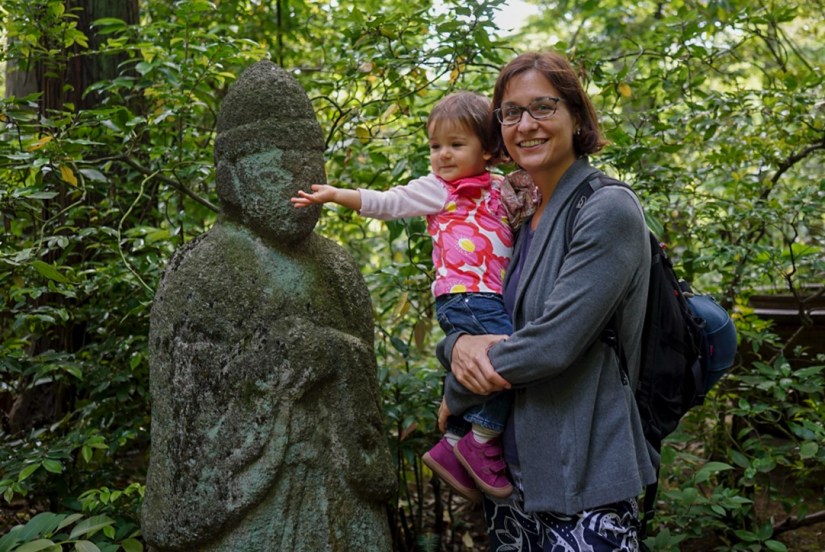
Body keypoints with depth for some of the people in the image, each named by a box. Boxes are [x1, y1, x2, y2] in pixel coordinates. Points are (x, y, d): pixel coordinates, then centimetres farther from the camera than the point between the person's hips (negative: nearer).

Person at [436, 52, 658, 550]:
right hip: (509, 473, 7)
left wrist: (455, 396, -8)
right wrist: (458, 345, -15)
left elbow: (553, 341, -22)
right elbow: (464, 315, 10)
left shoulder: (608, 211, -14)